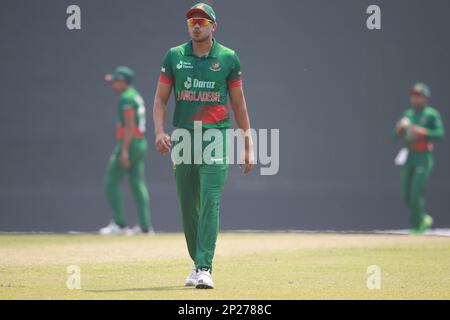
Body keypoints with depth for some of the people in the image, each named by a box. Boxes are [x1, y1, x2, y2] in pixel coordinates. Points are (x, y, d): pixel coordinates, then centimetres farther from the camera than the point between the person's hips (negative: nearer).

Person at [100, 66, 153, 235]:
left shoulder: (126, 98, -13)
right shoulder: (137, 96, 17)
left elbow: (129, 126, -19)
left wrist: (124, 150, -23)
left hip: (129, 143, -10)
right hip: (141, 143, 10)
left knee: (111, 181, -3)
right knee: (138, 184, 6)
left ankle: (119, 224, -5)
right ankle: (145, 226, 1)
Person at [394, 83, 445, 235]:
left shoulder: (432, 114, -4)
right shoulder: (408, 114, 15)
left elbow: (440, 134, -14)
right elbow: (397, 134, 12)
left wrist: (421, 132, -23)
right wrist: (401, 126, -10)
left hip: (424, 157, -7)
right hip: (409, 156, 7)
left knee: (417, 192, -12)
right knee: (407, 195, 5)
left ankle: (417, 226, 1)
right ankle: (424, 218, 25)